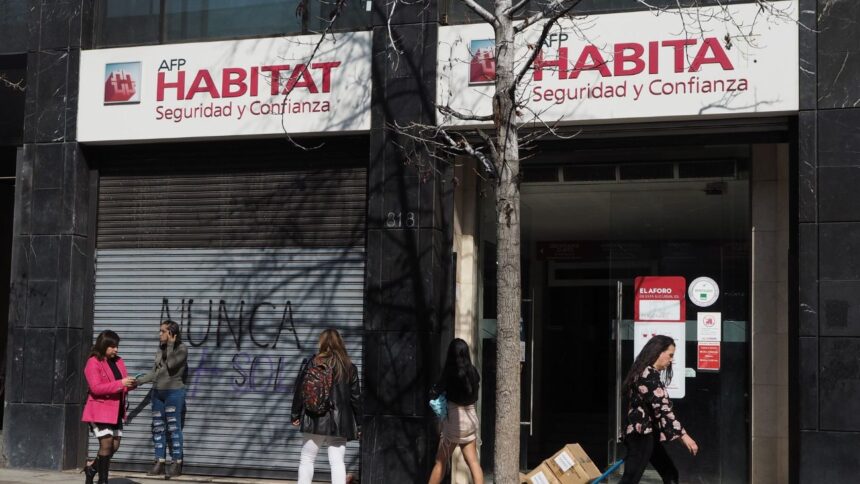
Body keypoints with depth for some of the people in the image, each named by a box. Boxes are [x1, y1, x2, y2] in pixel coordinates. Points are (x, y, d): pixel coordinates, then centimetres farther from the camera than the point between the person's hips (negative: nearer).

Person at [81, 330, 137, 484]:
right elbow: (96, 387, -20)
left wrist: (130, 384, -8)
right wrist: (120, 383, -27)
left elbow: (122, 384, 16)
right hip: (100, 410, -7)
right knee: (106, 444, -10)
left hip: (116, 410, 7)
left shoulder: (118, 361, 12)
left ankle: (92, 468, 30)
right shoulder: (93, 362, -10)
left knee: (114, 446, 9)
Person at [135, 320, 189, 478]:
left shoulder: (181, 349, -6)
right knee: (158, 428, 7)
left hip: (174, 392, -7)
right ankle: (160, 462, 11)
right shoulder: (160, 349, 13)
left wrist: (171, 344, -16)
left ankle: (176, 463, -1)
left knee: (173, 428, -5)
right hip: (158, 393, 7)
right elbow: (154, 372, 16)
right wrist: (138, 381, 7)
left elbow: (171, 365, -21)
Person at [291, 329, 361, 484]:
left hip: (314, 420, 0)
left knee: (307, 459, 11)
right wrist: (359, 425, 10)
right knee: (337, 461, 0)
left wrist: (295, 414, 10)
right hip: (339, 423, 0)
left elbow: (299, 390, 0)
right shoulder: (349, 368, 1)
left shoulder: (311, 363, -1)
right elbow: (356, 397, 3)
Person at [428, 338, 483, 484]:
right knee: (473, 462, 5)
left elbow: (434, 394, -6)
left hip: (454, 418, -5)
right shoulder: (473, 371, 2)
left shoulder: (450, 372, -12)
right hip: (471, 417, 5)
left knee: (440, 462, 7)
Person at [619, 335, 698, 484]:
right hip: (641, 435, -11)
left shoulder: (646, 373, 17)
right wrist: (683, 435, -20)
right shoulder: (649, 375, -16)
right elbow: (662, 409, -21)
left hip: (648, 435, 11)